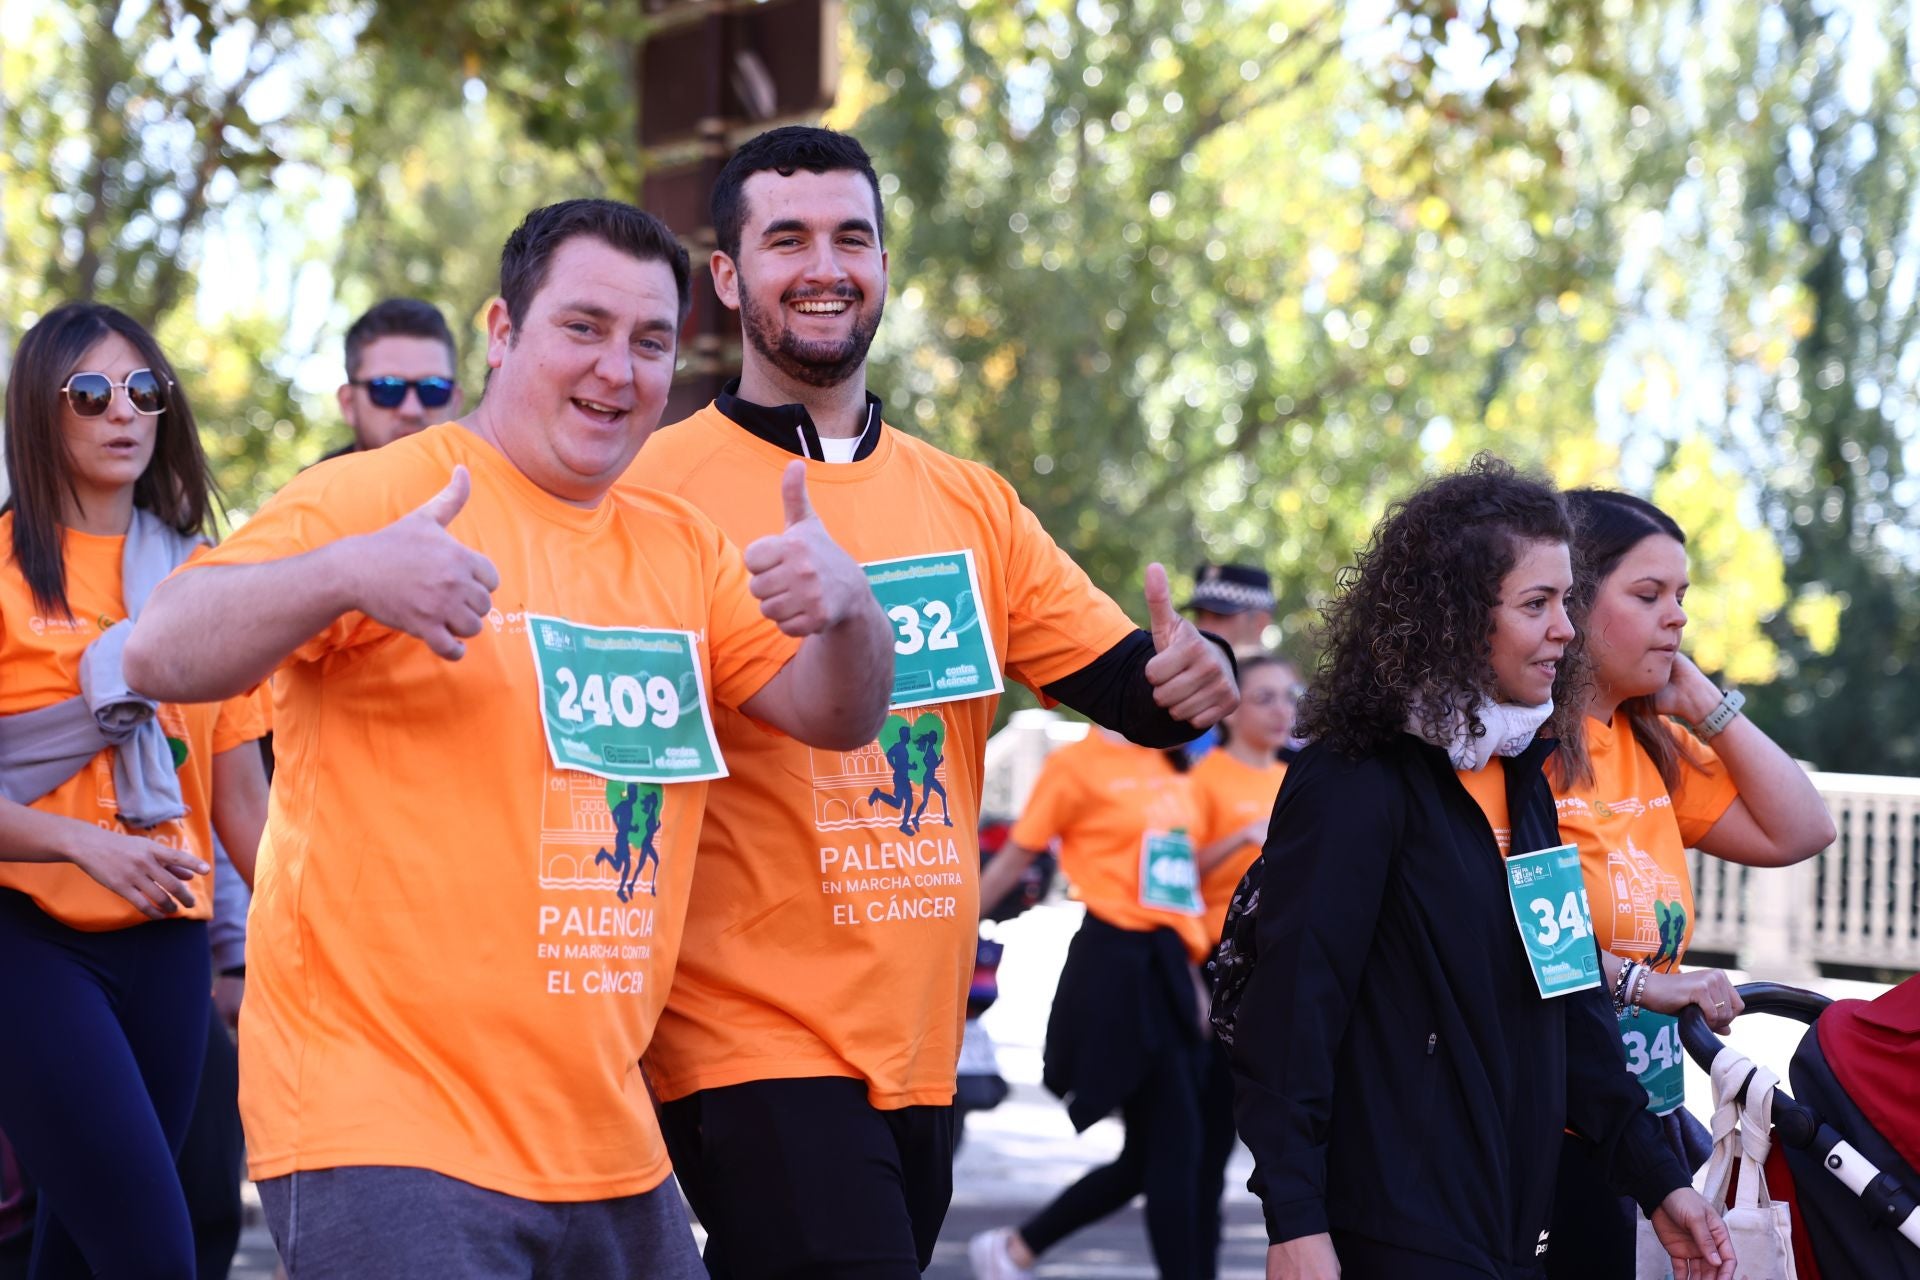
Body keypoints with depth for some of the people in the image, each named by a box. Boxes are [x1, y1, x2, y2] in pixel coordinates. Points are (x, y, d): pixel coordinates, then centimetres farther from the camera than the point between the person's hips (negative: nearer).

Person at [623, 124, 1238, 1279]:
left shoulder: (968, 503, 12)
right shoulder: (664, 489, -6)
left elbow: (1129, 685, 10)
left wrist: (1193, 681, -11)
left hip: (923, 1047, 6)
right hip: (758, 1044, -6)